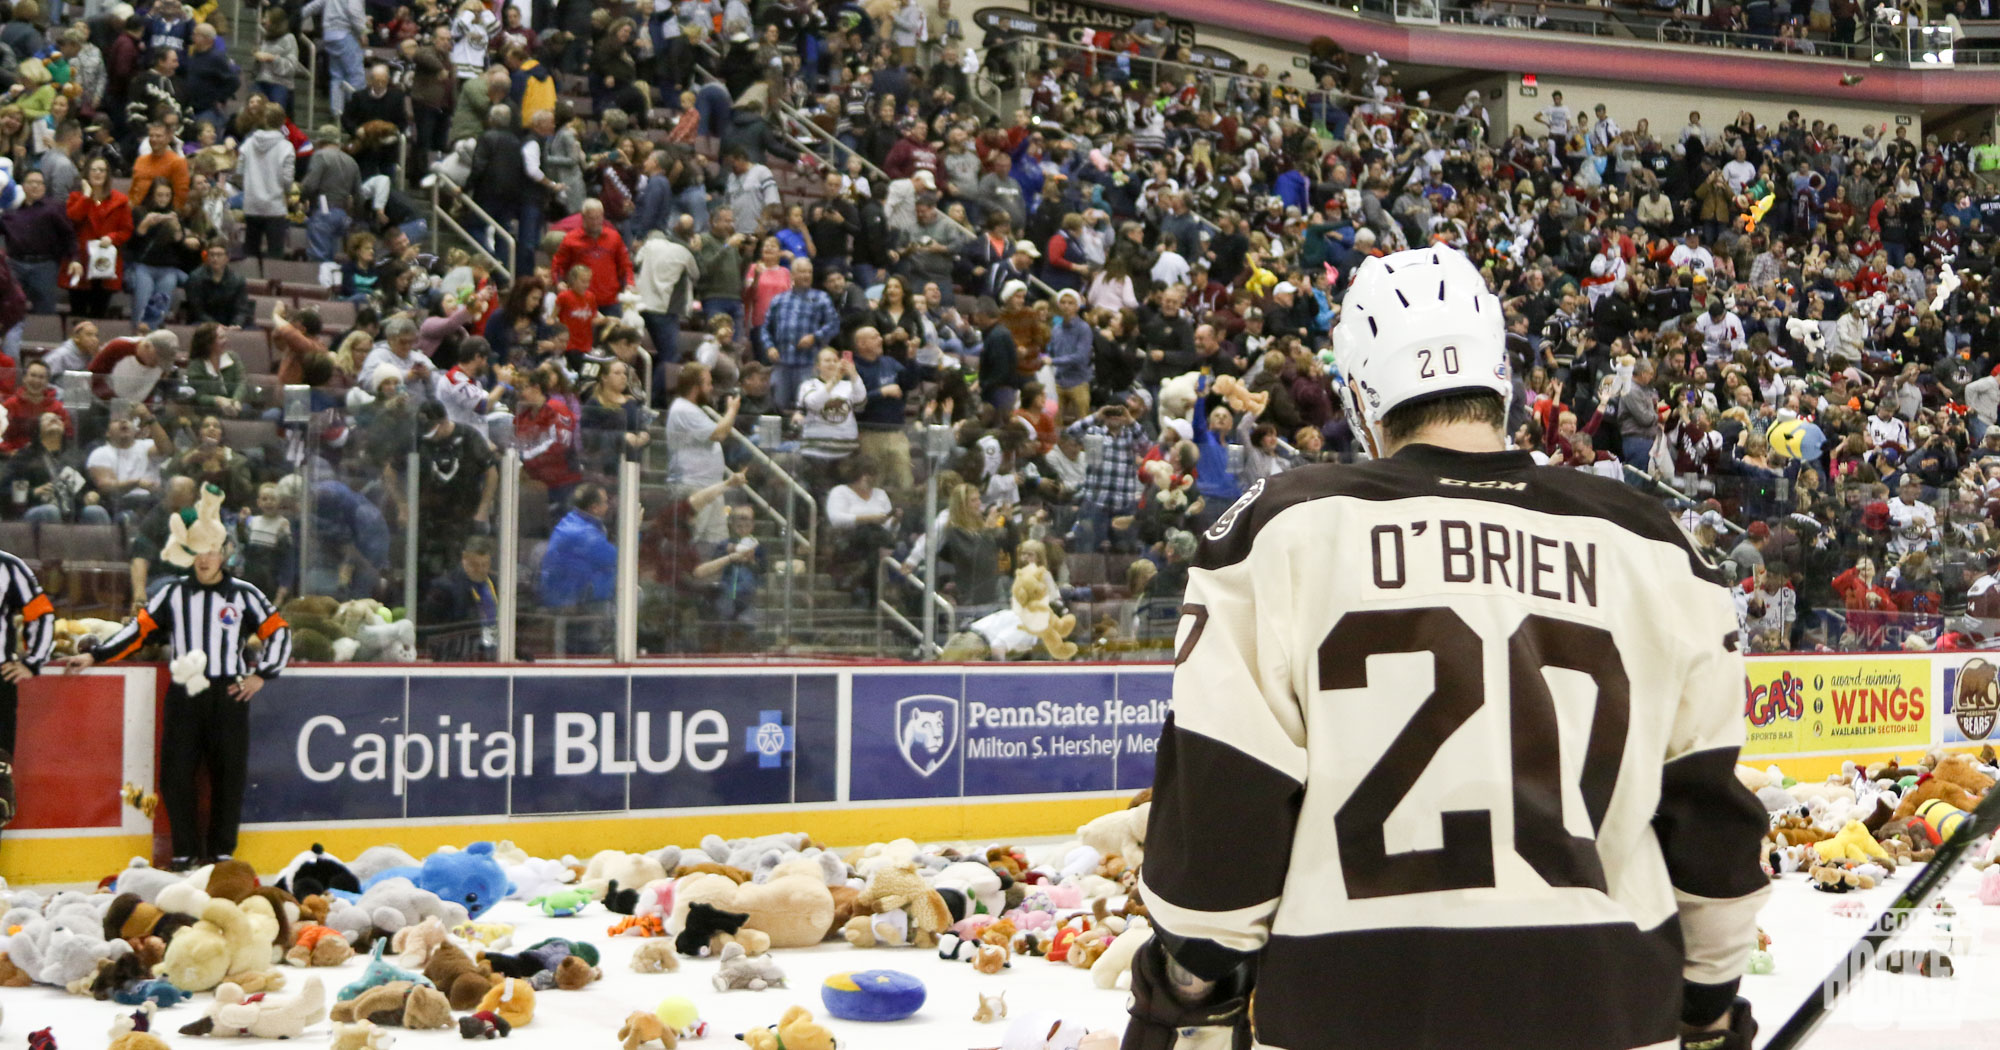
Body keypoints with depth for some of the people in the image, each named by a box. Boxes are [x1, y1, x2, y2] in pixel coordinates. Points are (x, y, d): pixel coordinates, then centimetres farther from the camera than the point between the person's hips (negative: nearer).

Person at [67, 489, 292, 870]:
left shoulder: (244, 595, 3)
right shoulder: (172, 594, 8)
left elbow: (278, 633, 7)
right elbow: (138, 629, 7)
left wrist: (261, 675, 1)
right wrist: (94, 656, 0)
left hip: (229, 696, -1)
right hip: (183, 695, 1)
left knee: (228, 775, 2)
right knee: (176, 774, -1)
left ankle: (221, 852, 14)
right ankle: (185, 852, 11)